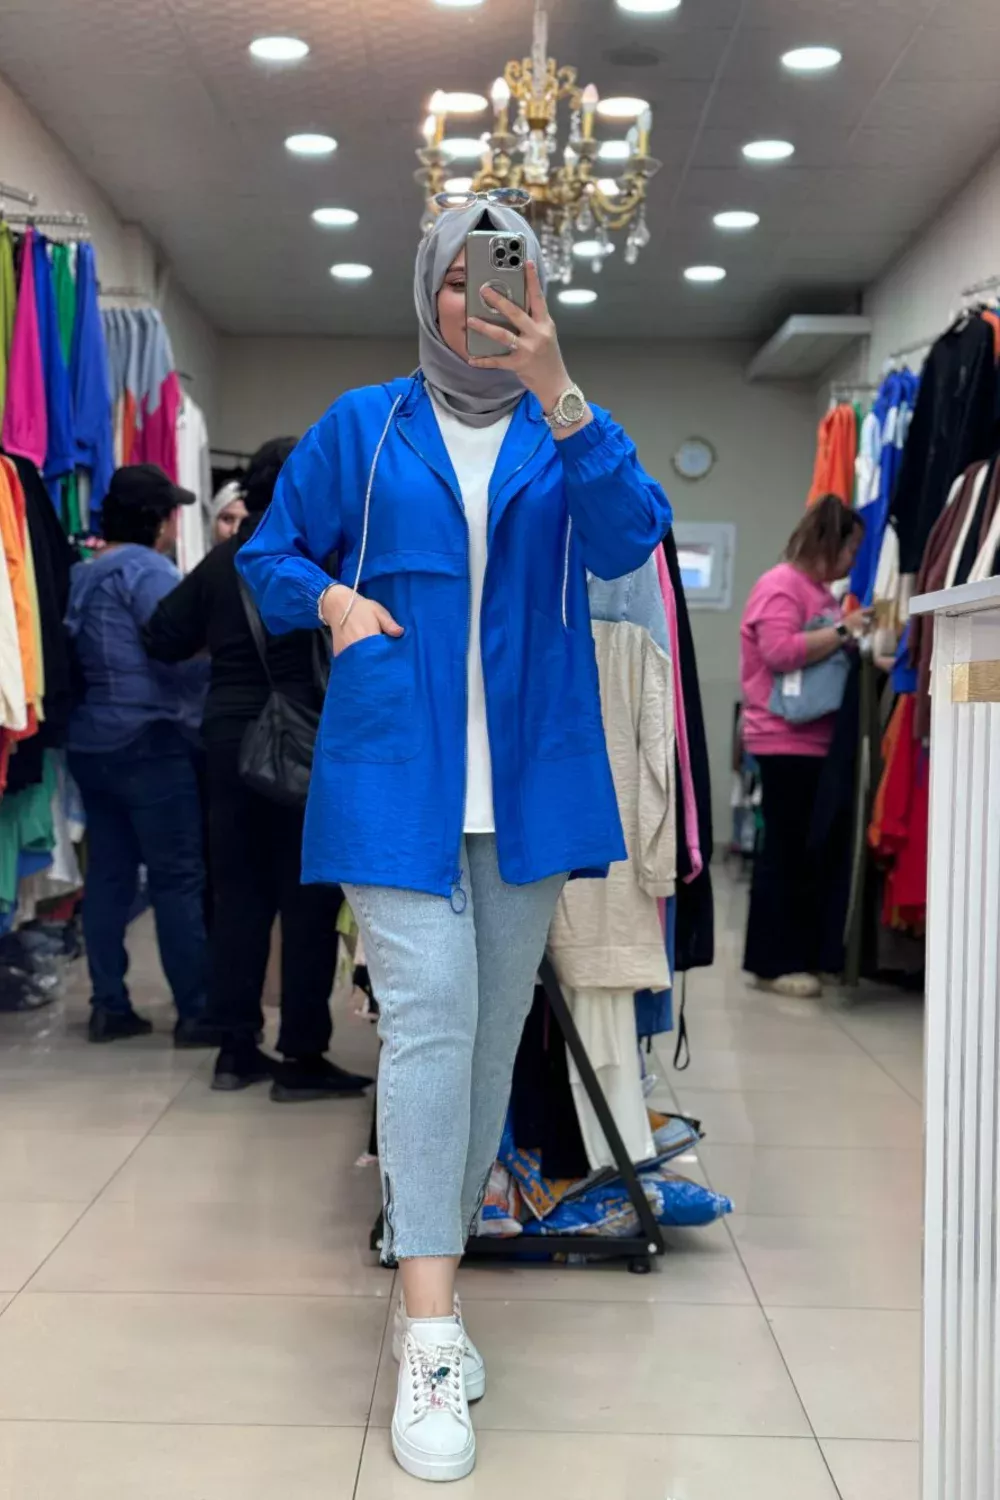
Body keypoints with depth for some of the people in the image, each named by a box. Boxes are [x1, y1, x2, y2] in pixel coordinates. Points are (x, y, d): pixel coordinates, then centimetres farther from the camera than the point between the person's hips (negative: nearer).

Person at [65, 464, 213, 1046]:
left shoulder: (84, 574, 15)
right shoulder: (146, 569, -11)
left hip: (93, 742, 9)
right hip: (151, 743, -9)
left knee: (109, 874, 10)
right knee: (179, 879, -4)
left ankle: (109, 1005, 13)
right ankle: (196, 1012, -1)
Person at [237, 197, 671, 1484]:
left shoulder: (566, 435, 7)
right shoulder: (361, 428, 7)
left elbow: (627, 540, -12)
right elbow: (270, 555, 14)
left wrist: (558, 399, -24)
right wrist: (331, 599, -7)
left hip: (528, 776, 3)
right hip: (395, 768, -2)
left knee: (494, 1027, 8)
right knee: (428, 1013, -14)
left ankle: (433, 1271, 25)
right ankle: (429, 1340, -12)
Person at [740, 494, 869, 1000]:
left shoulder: (818, 589, 19)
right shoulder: (781, 585, -10)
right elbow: (781, 652, -24)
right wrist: (843, 631, -18)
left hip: (814, 741, 10)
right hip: (788, 741, -10)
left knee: (811, 850, 10)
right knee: (787, 850, -6)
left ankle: (796, 954, 17)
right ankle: (773, 963, 0)